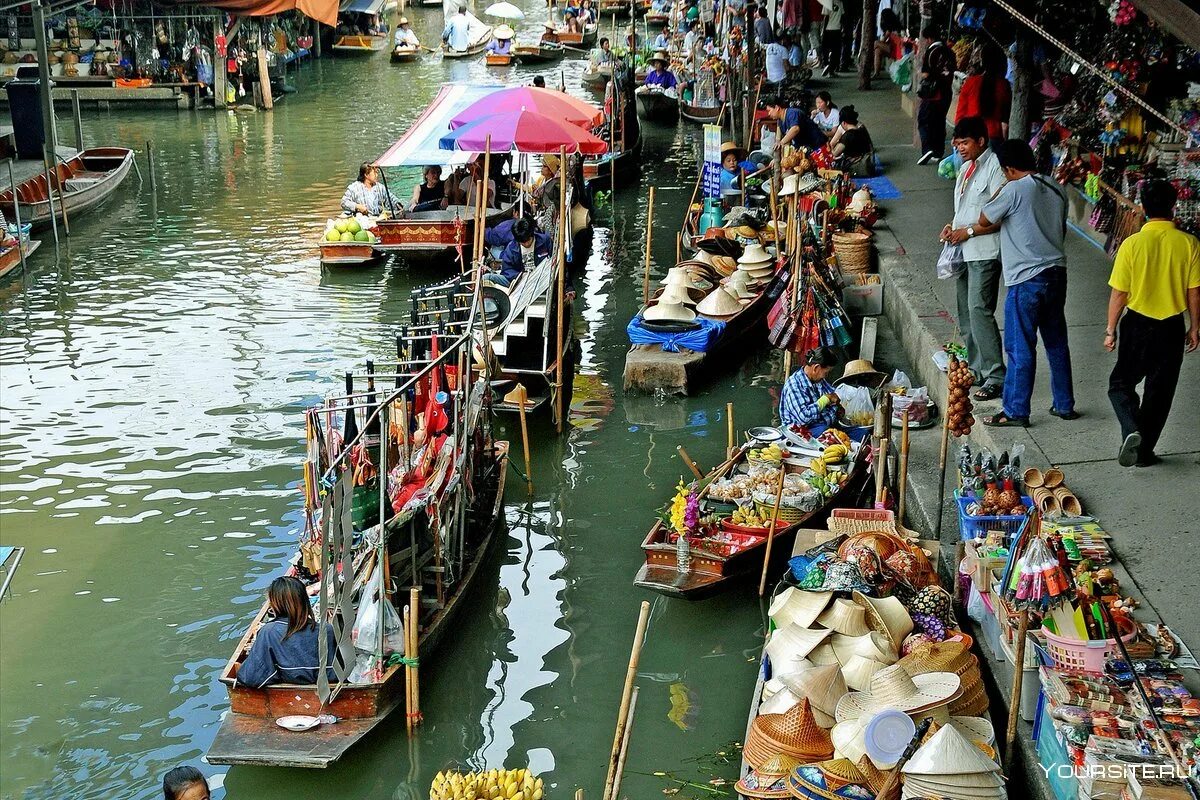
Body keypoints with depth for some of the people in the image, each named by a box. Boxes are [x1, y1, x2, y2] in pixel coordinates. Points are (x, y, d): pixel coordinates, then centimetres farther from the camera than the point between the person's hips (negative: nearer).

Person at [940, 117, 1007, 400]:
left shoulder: (994, 166, -13)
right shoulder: (966, 167, 16)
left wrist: (968, 231, -17)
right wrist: (953, 226, 8)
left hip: (985, 252, -10)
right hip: (964, 251, 10)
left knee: (980, 310, -14)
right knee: (965, 312, 13)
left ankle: (996, 378, -12)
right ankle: (975, 371, 23)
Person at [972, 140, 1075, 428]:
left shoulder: (1015, 190, -14)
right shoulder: (1056, 190, 9)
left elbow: (985, 220, -4)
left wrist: (999, 192, 10)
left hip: (1026, 280, -7)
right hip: (1057, 274, 7)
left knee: (1020, 348, 0)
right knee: (1057, 344, 16)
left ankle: (1015, 412, 7)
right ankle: (1065, 405, 24)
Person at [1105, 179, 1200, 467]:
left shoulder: (1132, 244, -13)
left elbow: (1119, 294, -9)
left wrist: (1111, 330, 3)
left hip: (1137, 325, -1)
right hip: (1172, 327, 2)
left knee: (1121, 383, 13)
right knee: (1159, 391, 13)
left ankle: (1132, 431, -11)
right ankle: (1145, 450, 19)